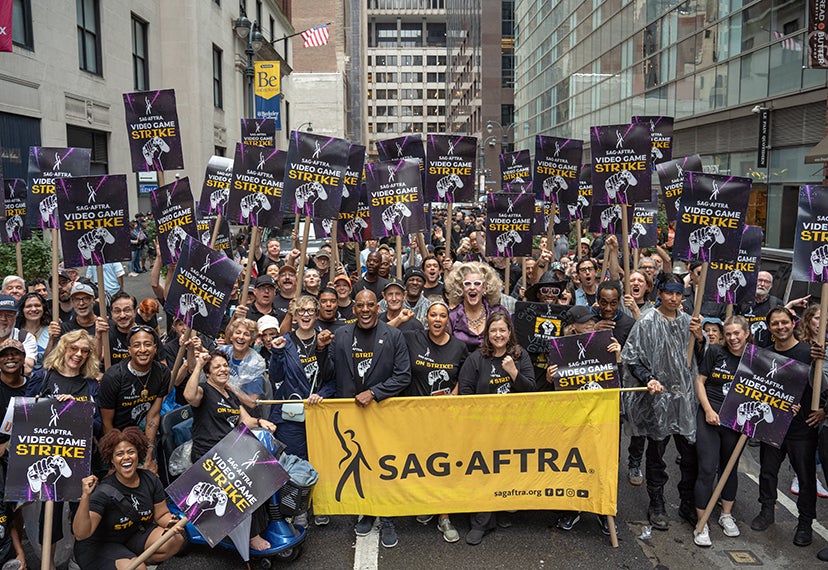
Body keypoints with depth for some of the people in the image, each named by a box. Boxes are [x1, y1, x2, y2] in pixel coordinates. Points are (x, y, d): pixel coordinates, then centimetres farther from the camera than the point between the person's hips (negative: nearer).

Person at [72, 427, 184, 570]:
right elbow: (81, 534, -31)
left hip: (136, 534, 6)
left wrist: (171, 523, -23)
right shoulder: (104, 491, -24)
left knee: (176, 540, -15)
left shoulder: (150, 480, -9)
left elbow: (161, 514, 1)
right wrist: (85, 497, -44)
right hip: (100, 546, -6)